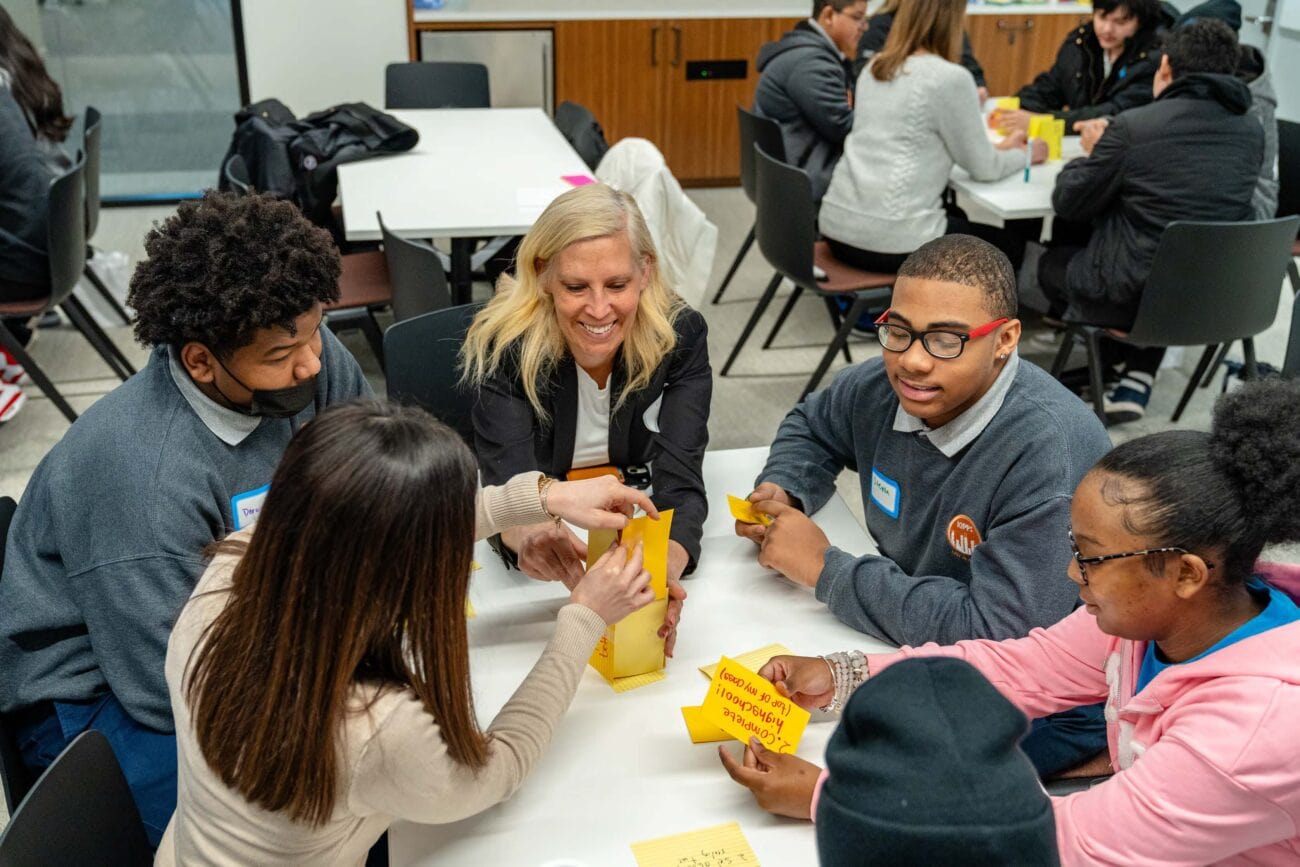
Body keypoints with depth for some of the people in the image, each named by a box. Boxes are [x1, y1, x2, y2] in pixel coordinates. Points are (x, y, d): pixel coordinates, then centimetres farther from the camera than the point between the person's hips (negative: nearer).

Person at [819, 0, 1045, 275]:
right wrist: (1024, 155, 21)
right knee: (1011, 245, 19)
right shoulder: (950, 78, -11)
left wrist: (997, 148, 29)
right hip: (894, 240, -7)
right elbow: (983, 168, -1)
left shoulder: (873, 68, 12)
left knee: (956, 217, 35)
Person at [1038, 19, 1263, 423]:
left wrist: (1093, 157, 15)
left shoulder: (1134, 125, -15)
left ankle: (1119, 360, 29)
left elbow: (1068, 203, -5)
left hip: (1134, 293, -5)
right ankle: (1136, 382, 19)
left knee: (1052, 262, 24)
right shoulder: (1251, 131, 1)